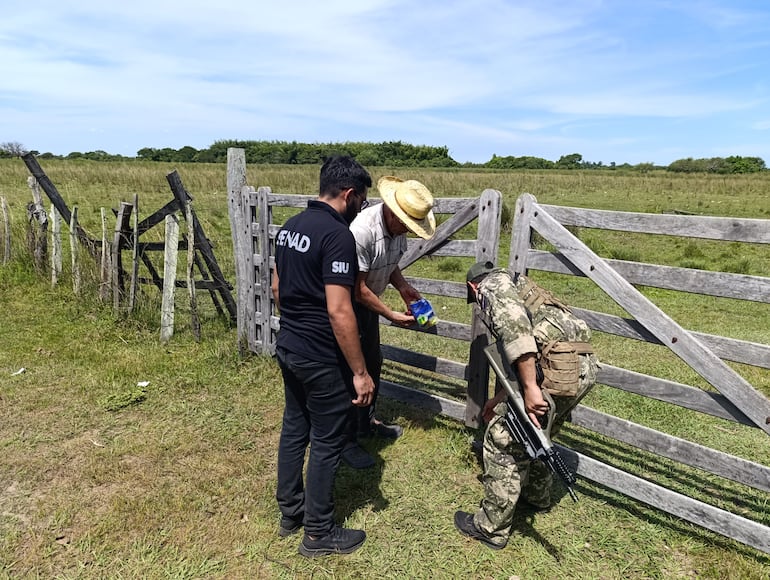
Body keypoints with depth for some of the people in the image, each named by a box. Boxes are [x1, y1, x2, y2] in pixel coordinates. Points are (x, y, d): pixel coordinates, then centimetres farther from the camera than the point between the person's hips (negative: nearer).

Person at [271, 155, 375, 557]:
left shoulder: (290, 227, 6)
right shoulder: (338, 235, -21)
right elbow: (338, 311, -26)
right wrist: (360, 372, -19)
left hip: (287, 347, 9)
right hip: (321, 358, -9)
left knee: (294, 428, 20)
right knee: (326, 440, 6)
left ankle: (290, 512, 36)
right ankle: (318, 533, 22)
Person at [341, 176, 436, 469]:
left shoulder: (397, 226, -7)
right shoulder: (362, 230, -32)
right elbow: (358, 289, -27)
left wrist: (403, 286, -7)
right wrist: (391, 315, -20)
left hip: (369, 302, 9)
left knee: (373, 362, 19)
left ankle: (366, 421, 39)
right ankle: (347, 441, 17)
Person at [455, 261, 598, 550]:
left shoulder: (493, 285, 3)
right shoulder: (517, 289, 30)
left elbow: (515, 326, -20)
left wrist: (530, 388, -21)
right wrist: (501, 399, 38)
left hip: (560, 370, -9)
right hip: (585, 365, 10)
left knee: (502, 440, 4)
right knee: (536, 431, 30)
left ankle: (491, 527, 17)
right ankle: (537, 494, 51)